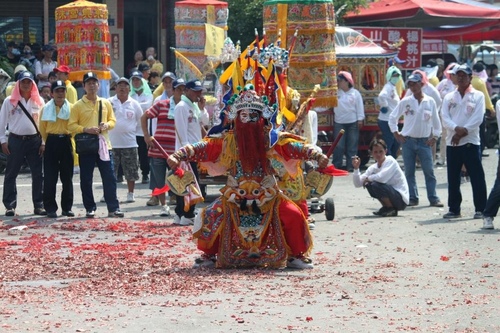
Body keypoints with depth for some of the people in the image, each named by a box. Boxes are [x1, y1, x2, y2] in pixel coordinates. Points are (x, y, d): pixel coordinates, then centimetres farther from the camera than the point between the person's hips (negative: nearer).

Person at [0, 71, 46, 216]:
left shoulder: (39, 101, 5)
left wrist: (44, 142, -1)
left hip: (34, 140, 1)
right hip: (15, 140, -1)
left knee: (38, 174, 1)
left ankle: (39, 205, 7)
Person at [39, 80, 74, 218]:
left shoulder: (71, 108, 2)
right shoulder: (46, 109, 3)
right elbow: (42, 129, 8)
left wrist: (67, 138, 2)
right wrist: (48, 142, 9)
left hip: (66, 142, 1)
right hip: (51, 143, -1)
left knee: (67, 177, 5)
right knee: (50, 177, -3)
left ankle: (67, 207, 13)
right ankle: (50, 208, 0)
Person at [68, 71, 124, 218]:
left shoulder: (105, 103, 9)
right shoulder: (78, 105, 0)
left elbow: (112, 120, 15)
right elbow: (72, 125, -3)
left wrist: (106, 125, -7)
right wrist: (86, 129, -18)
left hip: (103, 145, 2)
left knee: (109, 178, -2)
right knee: (86, 180, 2)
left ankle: (113, 208, 2)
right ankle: (90, 208, 11)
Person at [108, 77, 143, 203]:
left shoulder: (134, 104, 5)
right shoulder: (109, 102, -1)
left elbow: (141, 120, 14)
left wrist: (132, 130, 9)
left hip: (129, 142, 1)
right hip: (112, 142, -1)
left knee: (131, 171, 5)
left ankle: (131, 194, 16)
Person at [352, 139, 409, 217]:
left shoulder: (391, 161, -14)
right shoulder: (373, 168, 6)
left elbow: (382, 177, -31)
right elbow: (358, 184, 2)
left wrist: (368, 178, -13)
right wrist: (356, 168, -13)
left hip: (401, 199, -8)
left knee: (375, 184, -24)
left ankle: (391, 209, -7)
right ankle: (386, 207, 10)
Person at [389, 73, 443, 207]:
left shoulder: (430, 102, 1)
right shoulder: (405, 101, 0)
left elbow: (436, 121, 9)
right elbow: (393, 118, 8)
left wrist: (435, 137, 4)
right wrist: (396, 134, 3)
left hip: (424, 141, -1)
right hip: (408, 141, 1)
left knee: (429, 171, -4)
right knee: (409, 172, 4)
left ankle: (433, 198, 1)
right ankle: (412, 198, 10)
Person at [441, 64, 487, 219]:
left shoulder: (478, 96, 2)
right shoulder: (449, 97, 11)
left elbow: (478, 119, -8)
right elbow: (445, 119, 0)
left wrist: (463, 132, -15)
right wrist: (457, 129, -19)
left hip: (471, 142, -3)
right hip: (452, 143, 4)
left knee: (477, 177, -4)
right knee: (453, 179, 7)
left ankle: (480, 209, 1)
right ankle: (454, 209, 15)